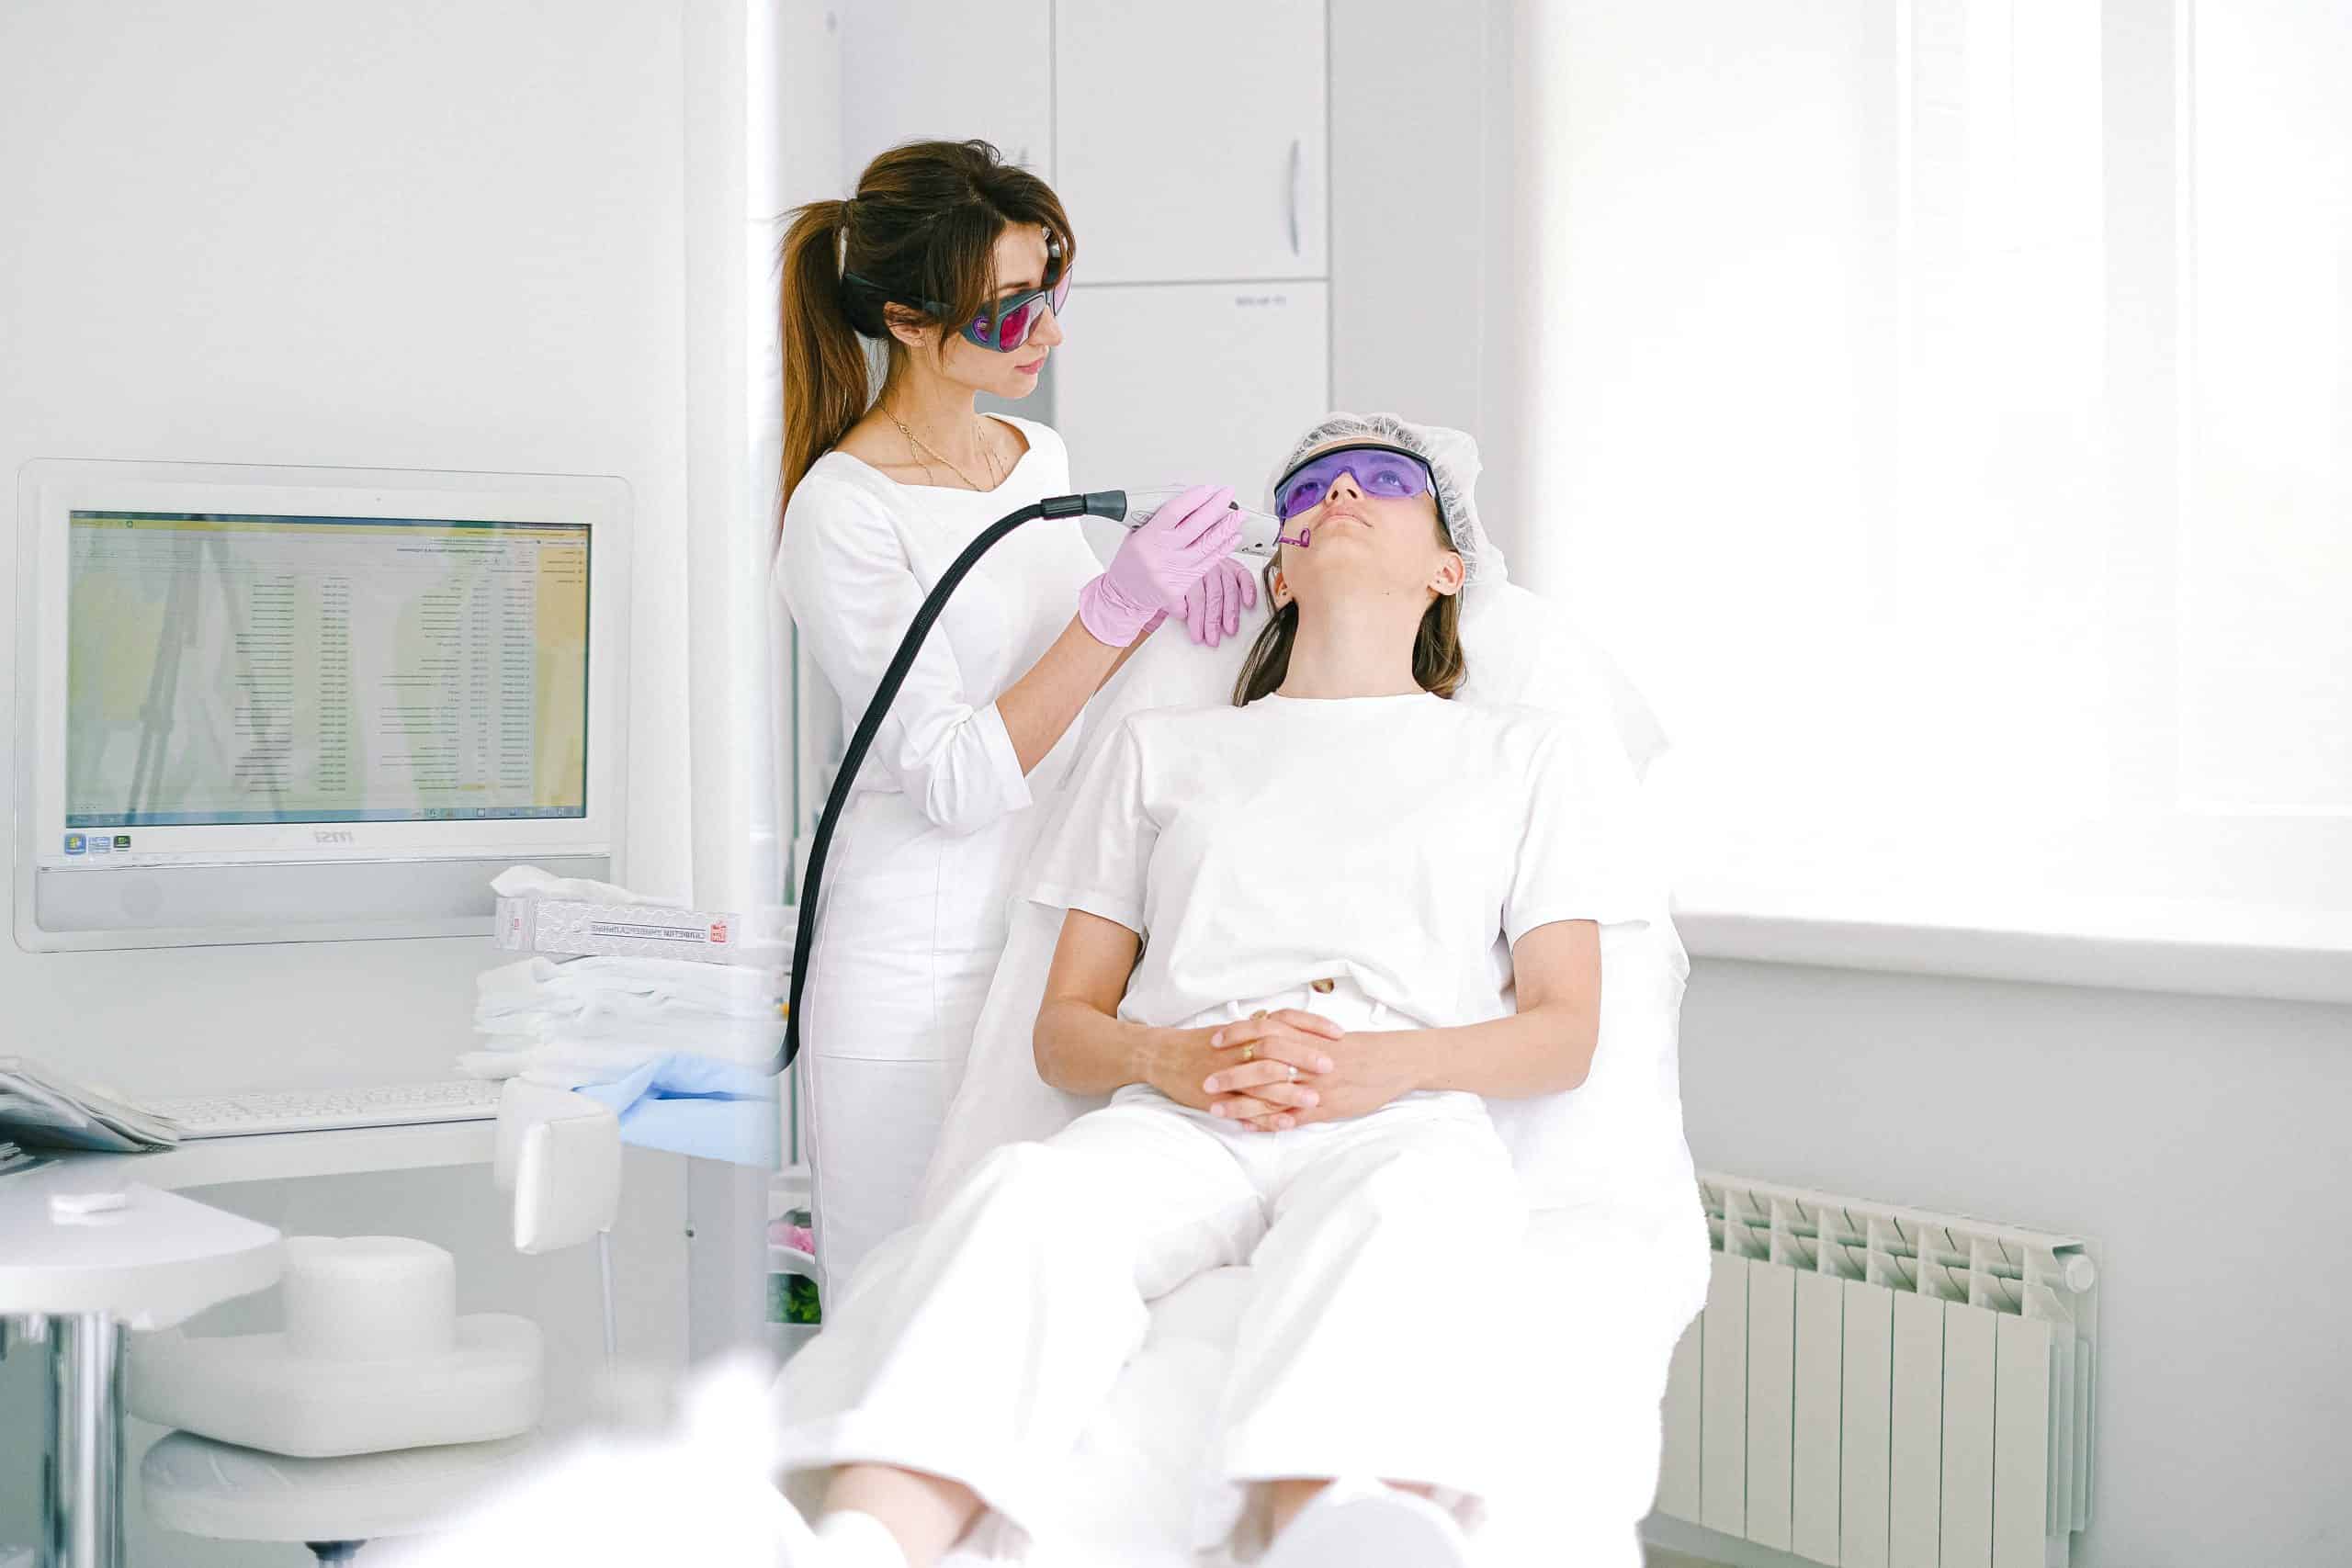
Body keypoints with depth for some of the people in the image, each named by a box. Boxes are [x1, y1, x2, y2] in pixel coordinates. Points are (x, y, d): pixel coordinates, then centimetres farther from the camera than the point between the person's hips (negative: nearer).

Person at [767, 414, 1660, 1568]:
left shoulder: (1527, 757, 27)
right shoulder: (1162, 748, 30)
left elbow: (1564, 1035, 15)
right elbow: (1063, 1031, 22)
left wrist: (1384, 1063, -7)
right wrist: (1173, 1060, -4)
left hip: (1404, 1122, -1)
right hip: (1181, 1122, 2)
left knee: (1386, 1226, -41)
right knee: (1026, 1202, -36)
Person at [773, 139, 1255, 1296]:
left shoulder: (1039, 456, 11)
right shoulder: (844, 512, -12)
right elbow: (955, 779, -17)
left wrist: (1172, 577, 5)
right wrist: (1117, 608, -23)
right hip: (921, 972, -6)